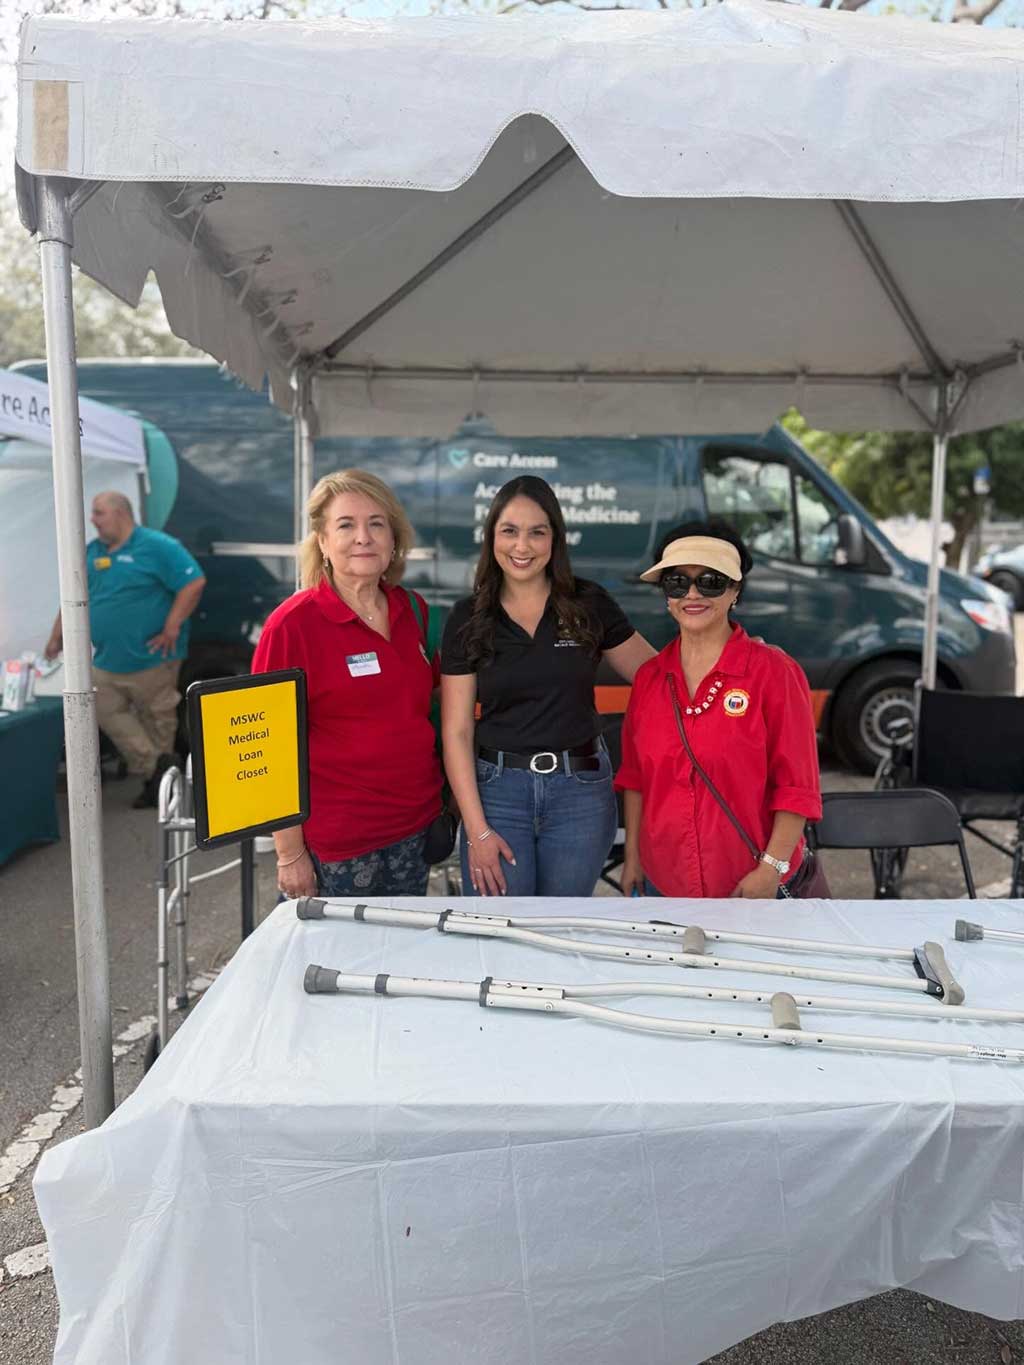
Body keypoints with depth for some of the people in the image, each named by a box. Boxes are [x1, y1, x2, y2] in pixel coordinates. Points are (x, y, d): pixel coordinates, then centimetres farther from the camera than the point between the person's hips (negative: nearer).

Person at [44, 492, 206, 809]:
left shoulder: (157, 546, -10)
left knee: (158, 717, 3)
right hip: (107, 661, 7)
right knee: (107, 713, 4)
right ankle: (155, 768, 10)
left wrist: (172, 626, -17)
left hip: (151, 658, -7)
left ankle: (160, 774, 15)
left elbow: (194, 582, -16)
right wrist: (56, 636, 15)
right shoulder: (92, 551, 12)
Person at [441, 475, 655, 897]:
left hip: (580, 792, 1)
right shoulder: (468, 618, -1)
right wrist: (477, 829, -9)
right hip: (497, 791, 0)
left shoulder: (589, 604, 0)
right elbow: (457, 731, -3)